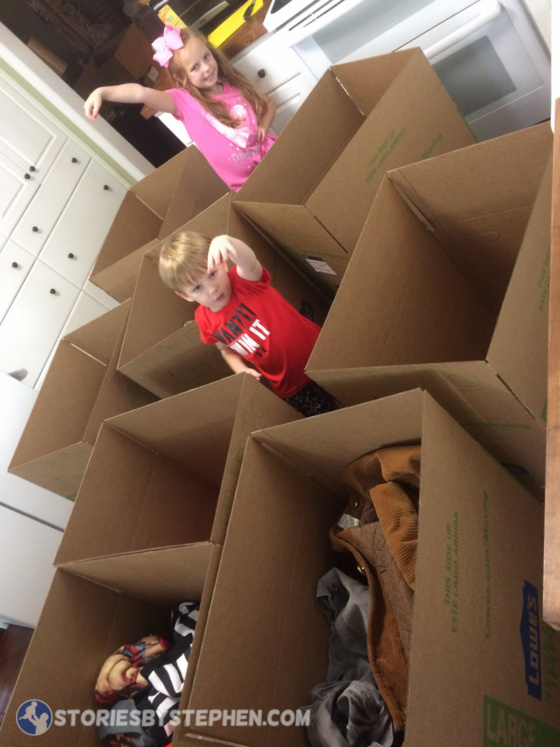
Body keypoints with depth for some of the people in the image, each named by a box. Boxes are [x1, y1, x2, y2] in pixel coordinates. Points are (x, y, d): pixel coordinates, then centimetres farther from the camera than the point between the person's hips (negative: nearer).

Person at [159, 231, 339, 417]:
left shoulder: (244, 280, -20)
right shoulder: (205, 320, -6)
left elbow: (249, 263, -46)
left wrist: (227, 242, -67)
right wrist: (241, 370, -5)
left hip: (319, 356, -4)